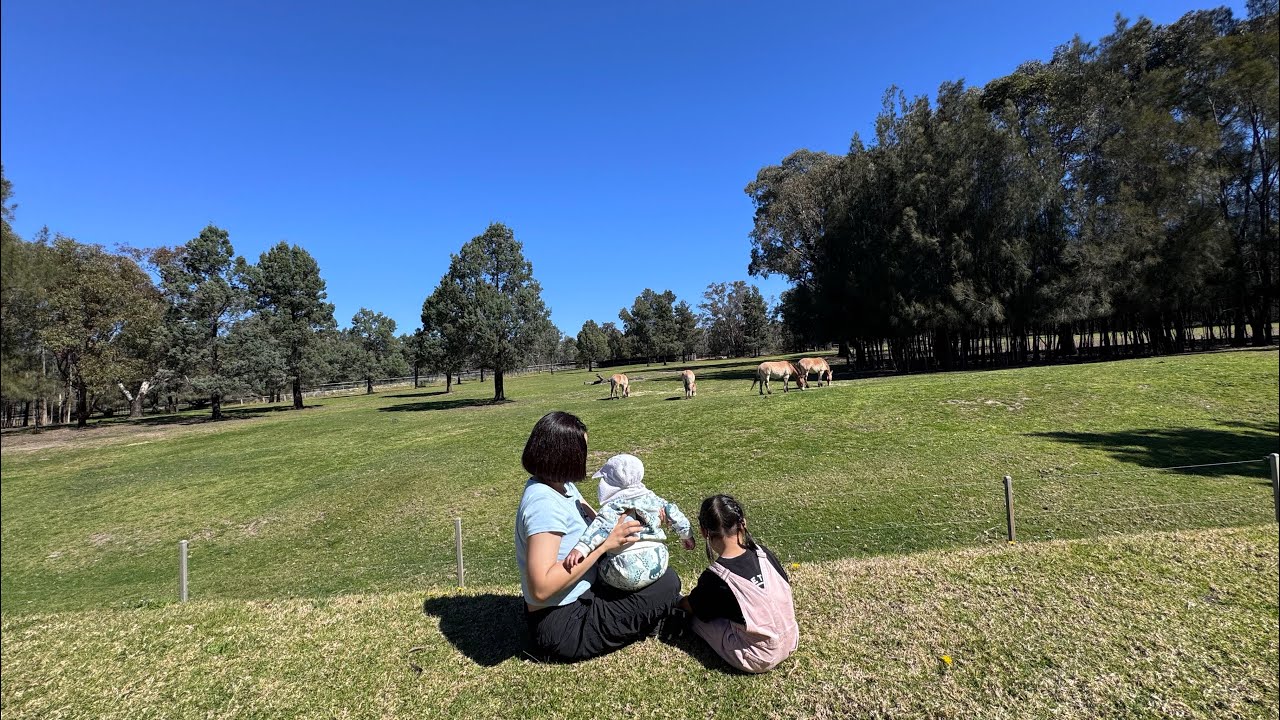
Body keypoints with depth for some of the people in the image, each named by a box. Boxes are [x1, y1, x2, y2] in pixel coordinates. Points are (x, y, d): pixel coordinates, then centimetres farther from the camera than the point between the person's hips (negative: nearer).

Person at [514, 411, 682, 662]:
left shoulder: (562, 486, 2)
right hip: (561, 627, -10)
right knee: (668, 583, -9)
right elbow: (541, 588, -33)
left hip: (578, 600, 10)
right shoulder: (543, 503, -28)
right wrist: (604, 544, -30)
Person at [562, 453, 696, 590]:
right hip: (659, 565, 5)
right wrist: (686, 535, 30)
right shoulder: (651, 497, 8)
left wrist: (581, 547, -35)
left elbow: (602, 525, -24)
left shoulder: (613, 506, -7)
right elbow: (673, 512, 16)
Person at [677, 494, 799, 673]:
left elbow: (690, 607, -1)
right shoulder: (764, 553, -10)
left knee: (695, 616, 6)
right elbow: (786, 587, 7)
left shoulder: (713, 578, -20)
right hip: (791, 642, 5)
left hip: (758, 660, -5)